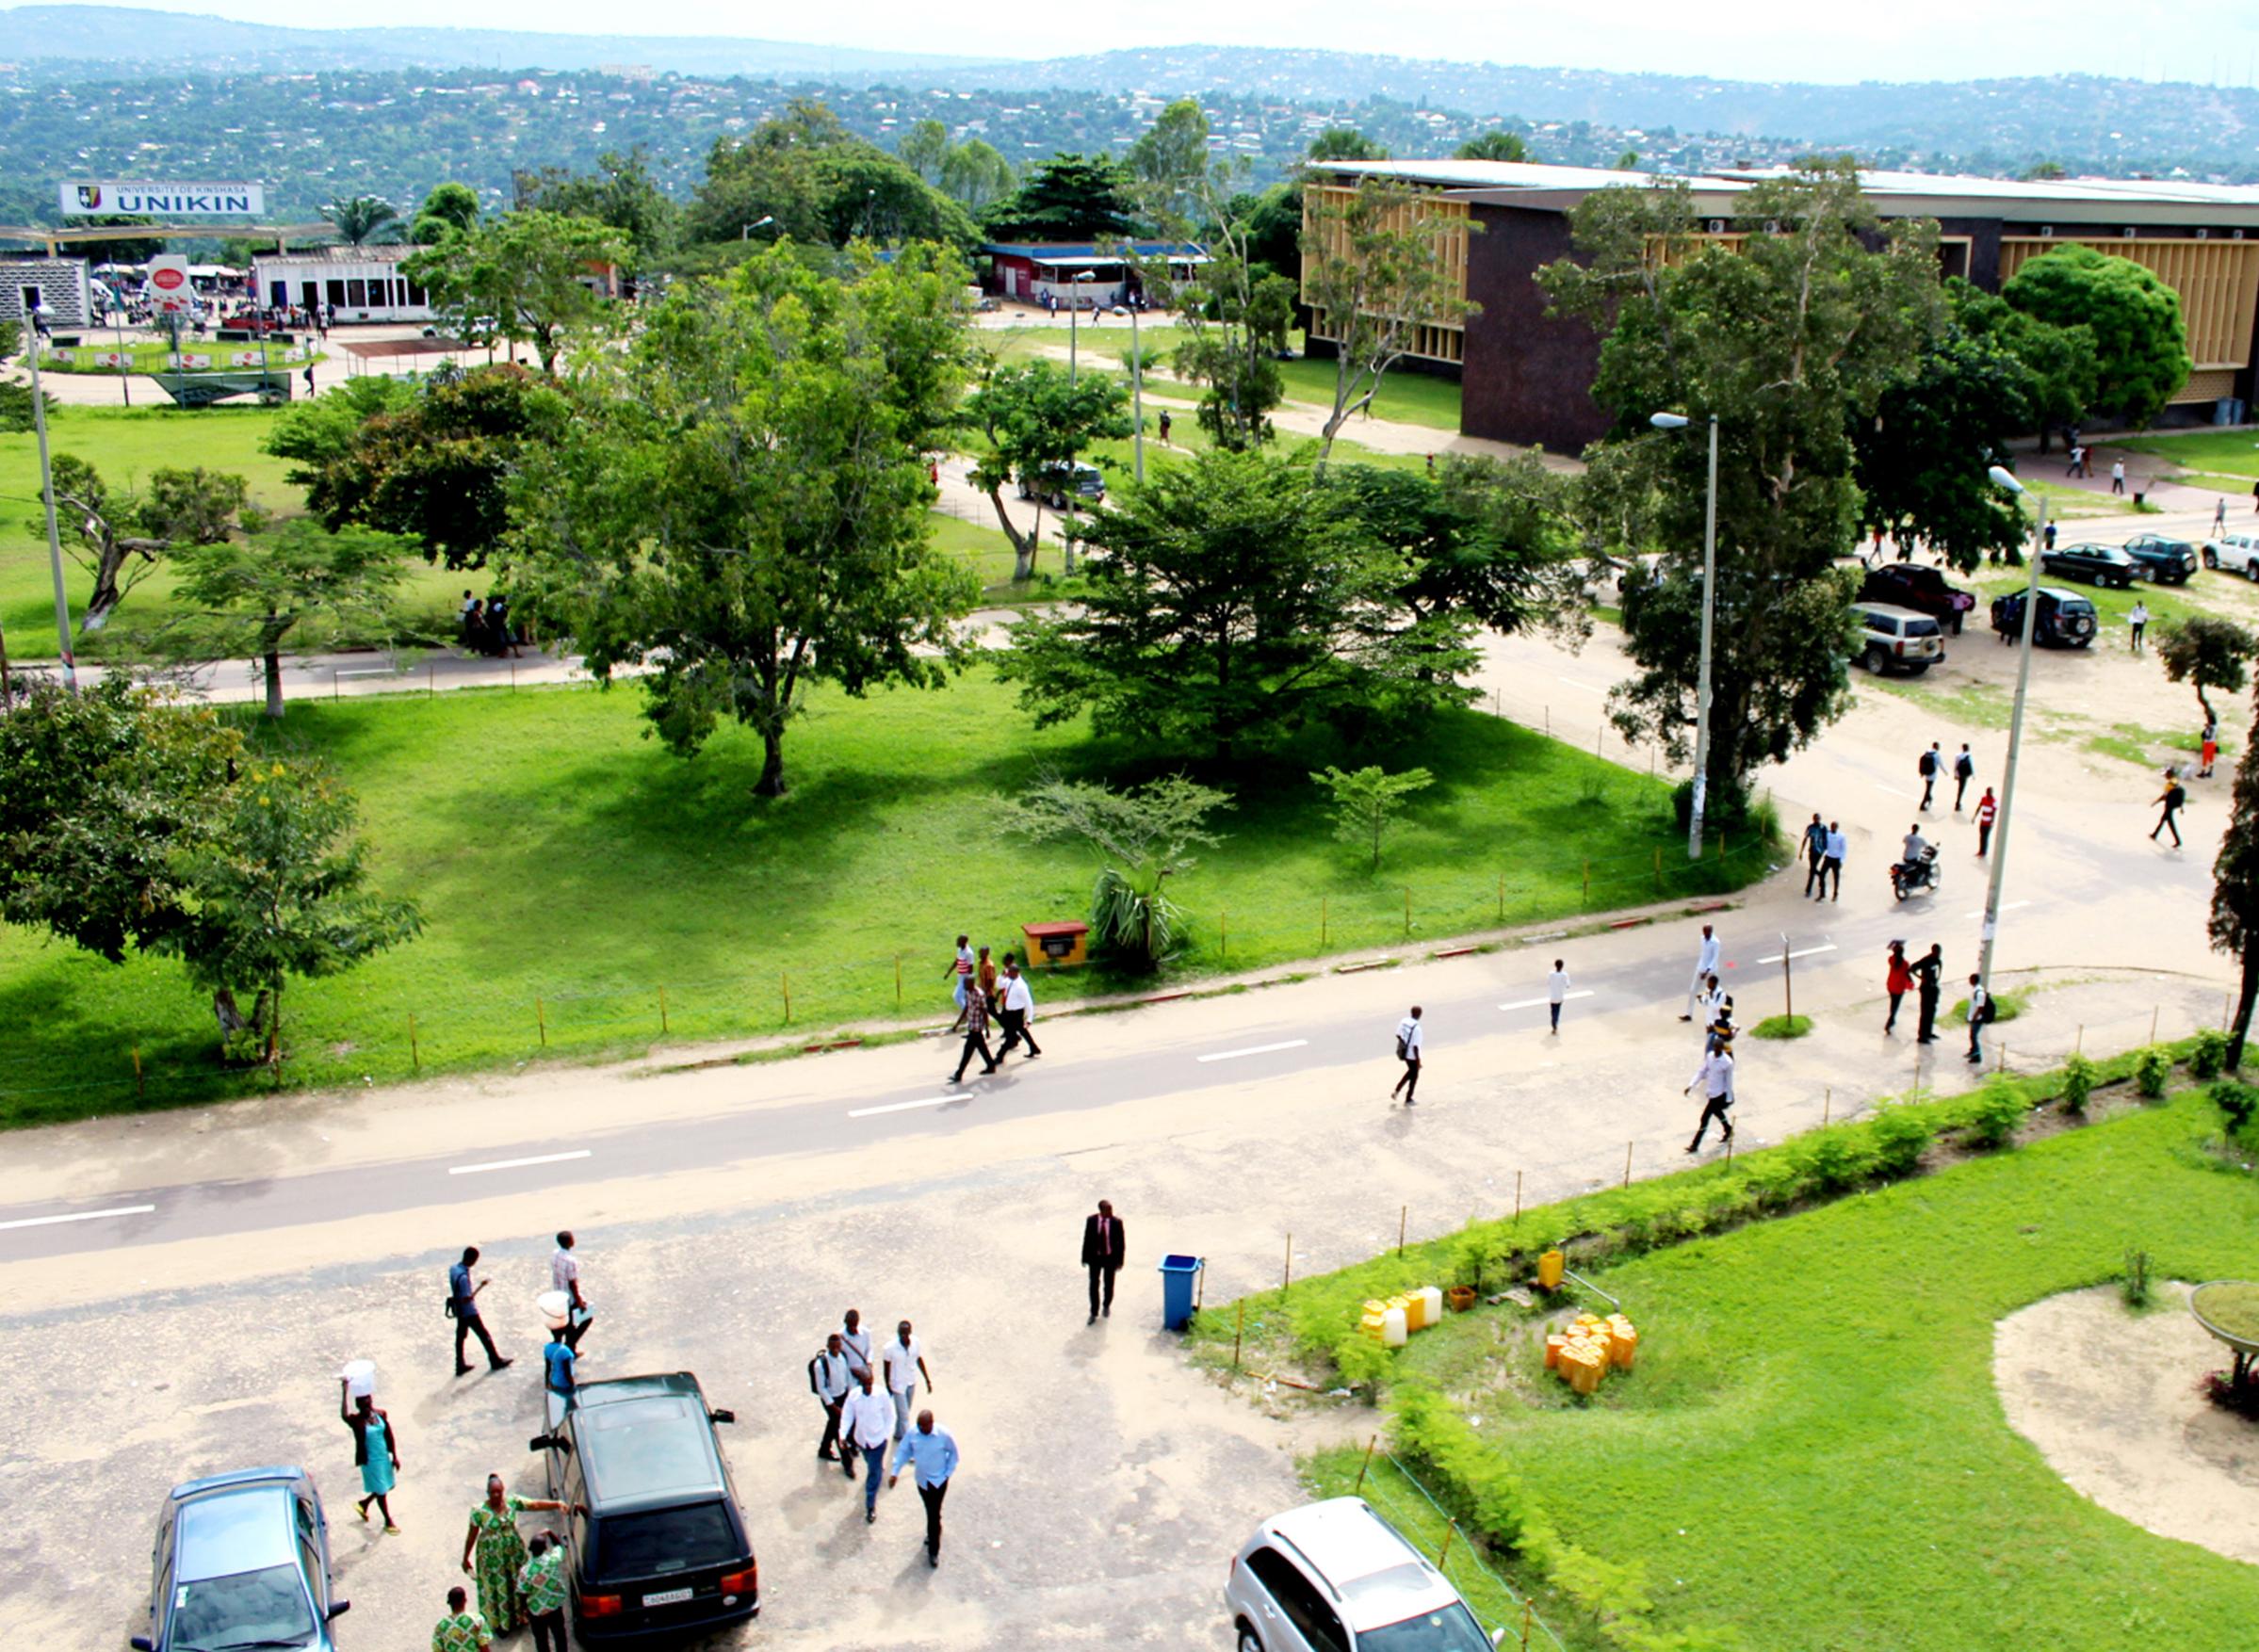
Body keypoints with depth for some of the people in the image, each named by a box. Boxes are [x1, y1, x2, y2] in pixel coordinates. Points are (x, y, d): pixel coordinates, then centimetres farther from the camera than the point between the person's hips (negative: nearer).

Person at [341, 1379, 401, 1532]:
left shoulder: (380, 1415, -7)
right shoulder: (356, 1420, -21)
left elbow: (390, 1435, 2)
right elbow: (344, 1416, -46)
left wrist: (395, 1456, 3)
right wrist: (345, 1393, -55)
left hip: (384, 1457, 5)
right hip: (371, 1461, -5)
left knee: (388, 1486, 21)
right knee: (381, 1491, 9)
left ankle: (364, 1503, 46)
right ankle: (388, 1522, 31)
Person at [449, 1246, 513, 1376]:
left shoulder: (453, 1269, -5)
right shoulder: (463, 1276, -32)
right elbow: (467, 1299, -29)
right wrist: (480, 1287, -26)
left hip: (459, 1310, 8)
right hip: (469, 1312, -8)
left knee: (460, 1336, 17)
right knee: (485, 1336, 8)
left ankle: (460, 1365, 26)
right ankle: (495, 1361, 22)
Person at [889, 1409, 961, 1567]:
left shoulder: (943, 1435, -23)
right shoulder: (912, 1433, -16)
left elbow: (953, 1453, -7)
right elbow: (903, 1451, -4)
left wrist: (948, 1472, -7)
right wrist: (895, 1472, -9)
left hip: (938, 1480, -4)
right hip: (921, 1479, 4)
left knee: (934, 1514, -3)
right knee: (929, 1511, 22)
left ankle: (933, 1551, 8)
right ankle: (932, 1533, 48)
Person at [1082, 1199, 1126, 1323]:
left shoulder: (1117, 1222, -15)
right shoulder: (1091, 1220, -12)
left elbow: (1121, 1242, -8)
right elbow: (1087, 1239, -2)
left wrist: (1120, 1261, -8)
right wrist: (1085, 1258, 1)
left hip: (1110, 1258, 0)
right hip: (1095, 1257, 0)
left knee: (1109, 1284, 15)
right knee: (1094, 1285, 3)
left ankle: (1107, 1306, 40)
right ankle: (1094, 1313, 17)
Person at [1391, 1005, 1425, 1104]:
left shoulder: (1403, 1021, -6)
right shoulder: (1416, 1028, -27)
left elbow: (1398, 1035, 5)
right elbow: (1415, 1046, -24)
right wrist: (1418, 1060, -15)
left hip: (1403, 1052, 7)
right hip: (1412, 1055, -7)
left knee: (1411, 1071, 29)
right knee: (1414, 1076, 13)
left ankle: (1396, 1090, 25)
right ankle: (1408, 1100, 25)